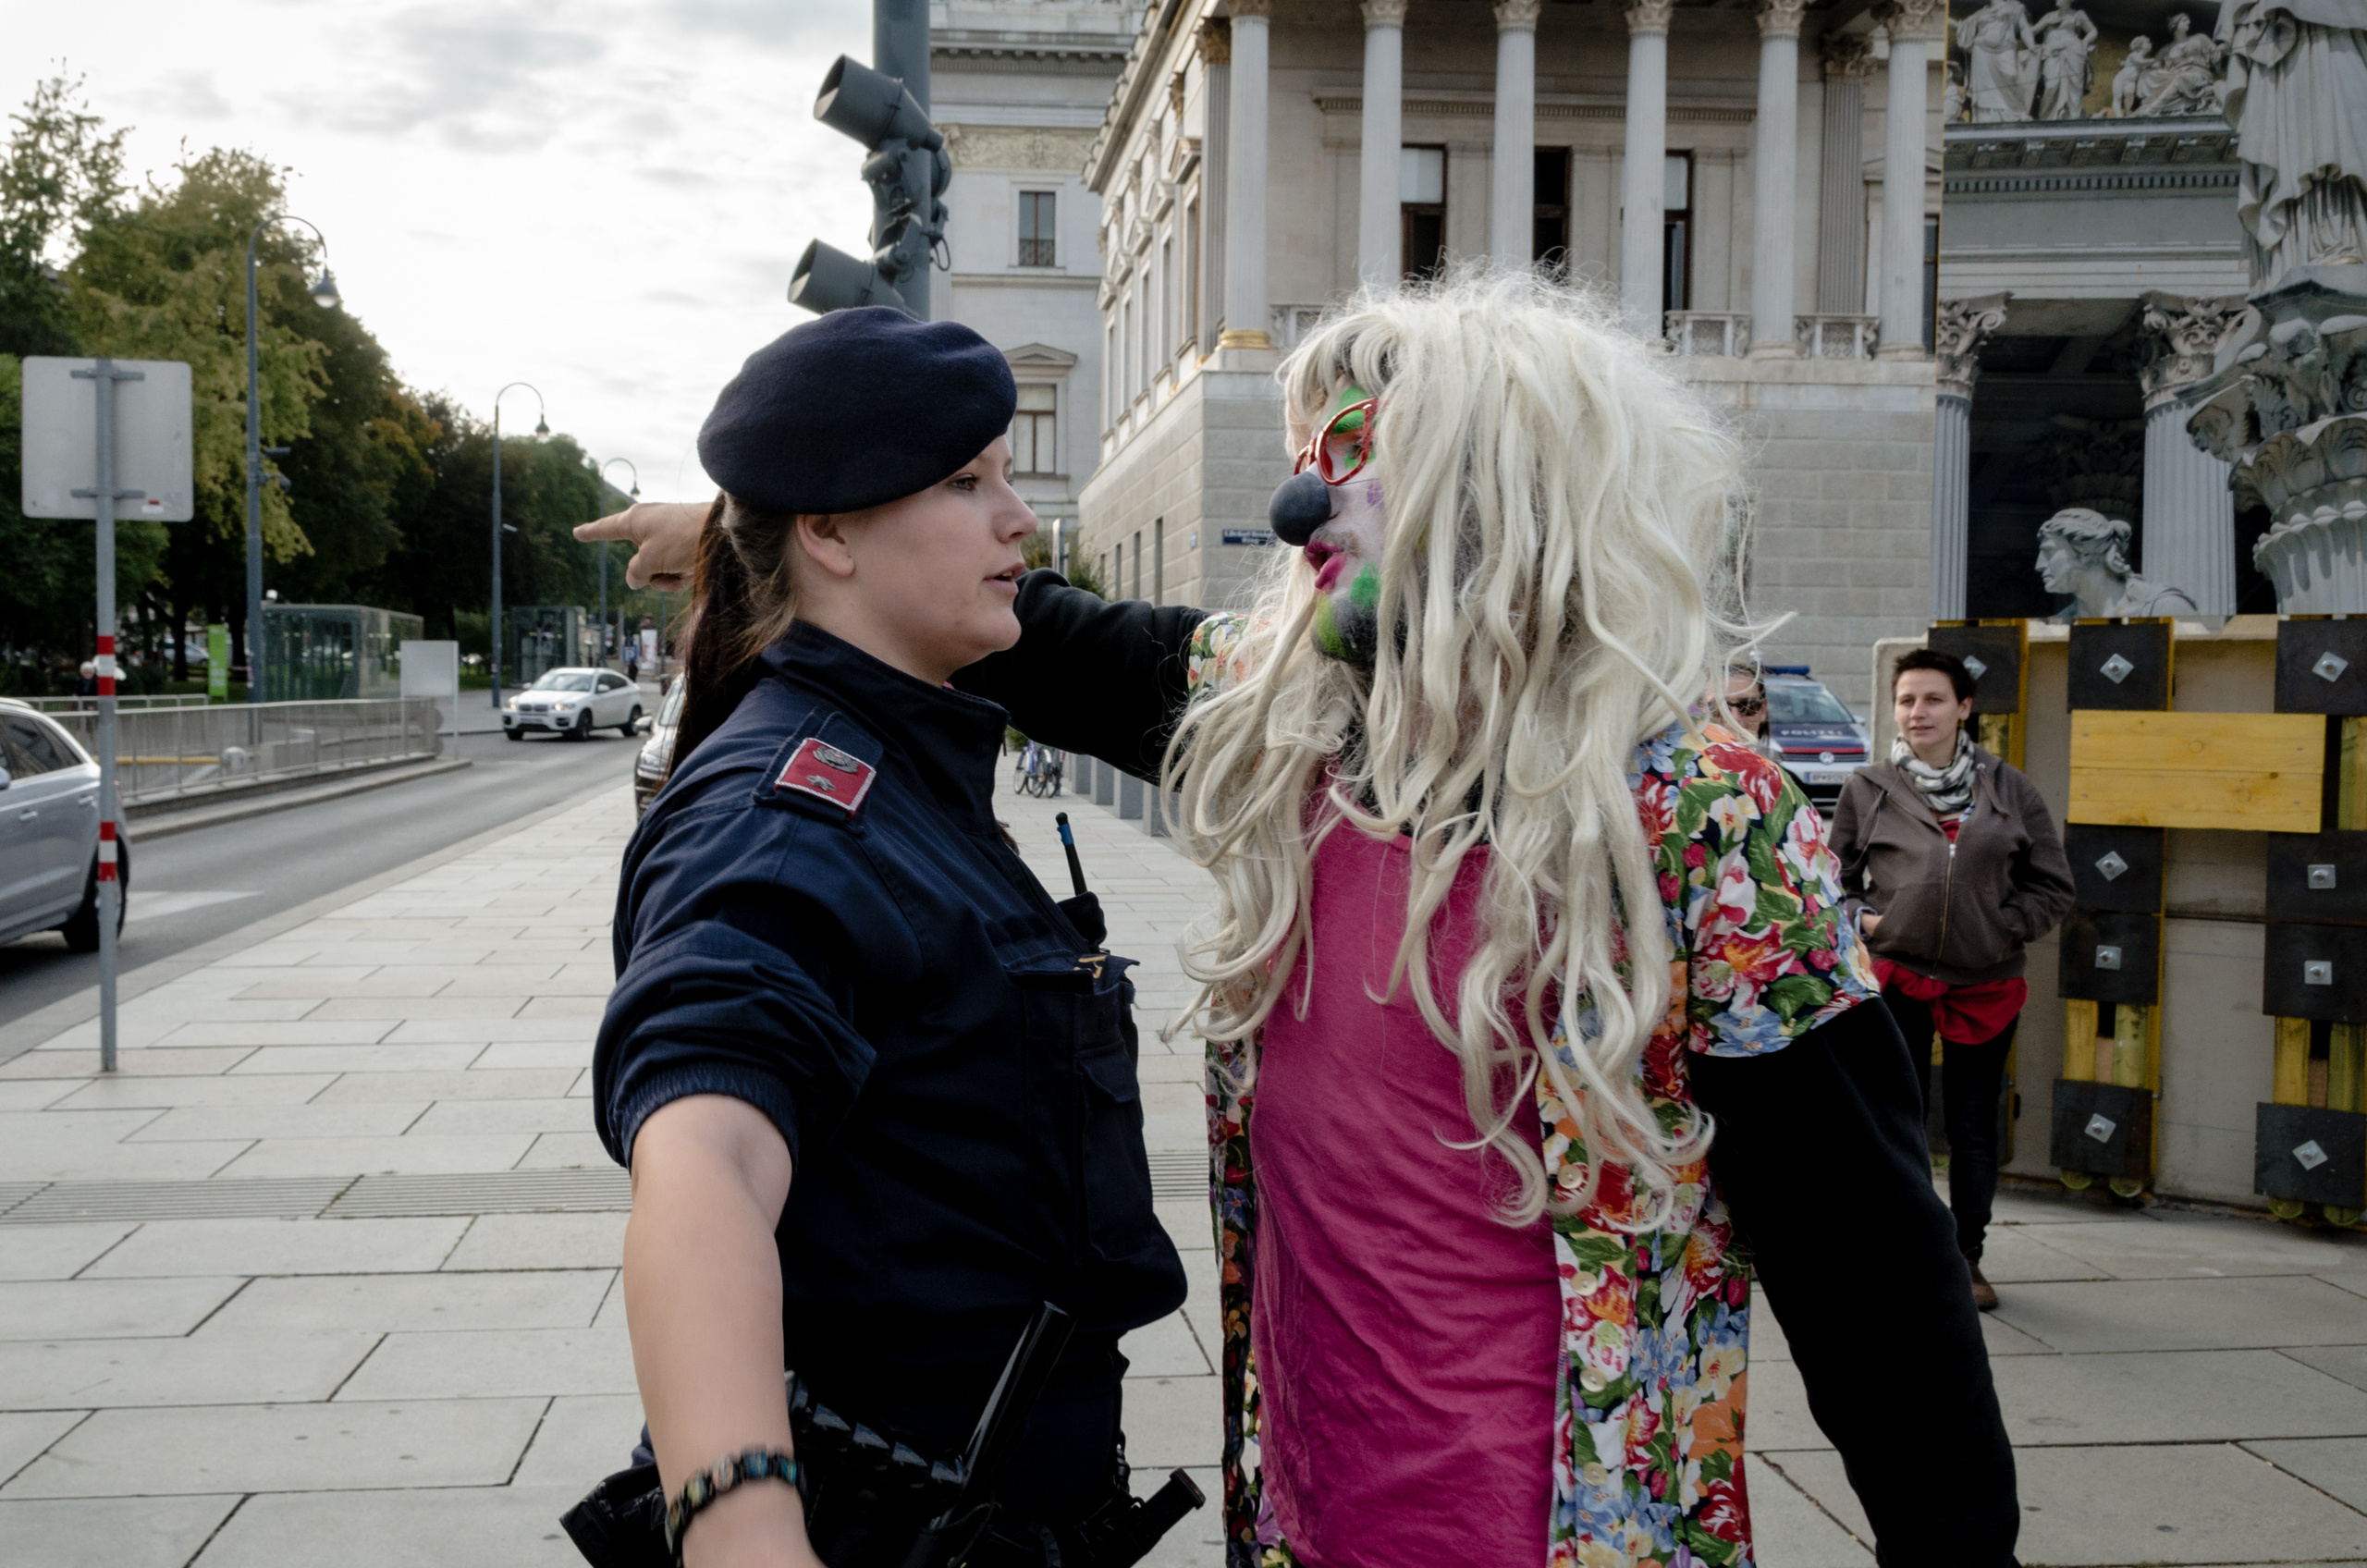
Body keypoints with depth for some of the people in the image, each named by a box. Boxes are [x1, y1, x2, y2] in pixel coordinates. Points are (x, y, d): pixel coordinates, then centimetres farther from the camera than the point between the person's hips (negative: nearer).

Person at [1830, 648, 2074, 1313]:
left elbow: (2052, 885, 9)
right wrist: (1862, 918, -5)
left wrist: (2004, 927, -3)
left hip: (1986, 983, 1)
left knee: (1974, 1126, 9)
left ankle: (1967, 1257, 25)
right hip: (1895, 979, -1)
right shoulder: (1867, 789, 3)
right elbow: (1831, 880, 12)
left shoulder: (2010, 788, 5)